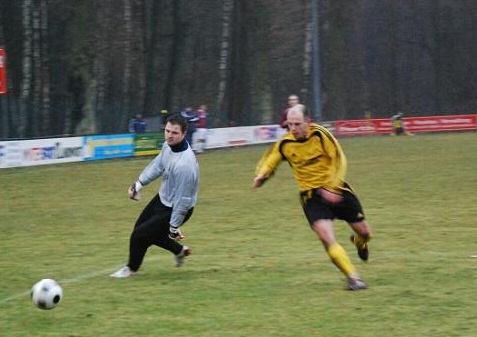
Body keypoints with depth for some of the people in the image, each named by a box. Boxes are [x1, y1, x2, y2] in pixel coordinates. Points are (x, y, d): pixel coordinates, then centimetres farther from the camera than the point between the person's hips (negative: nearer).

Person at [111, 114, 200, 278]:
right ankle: (179, 250, 37)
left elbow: (182, 199, -29)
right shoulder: (168, 145, -12)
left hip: (176, 208, -9)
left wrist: (174, 227, -21)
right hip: (162, 198, 9)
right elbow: (157, 165, 10)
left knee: (139, 234, -5)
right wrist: (139, 184, 9)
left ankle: (132, 268, 23)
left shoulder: (185, 164, -37)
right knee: (140, 226, 21)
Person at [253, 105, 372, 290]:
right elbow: (269, 160, 8)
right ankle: (353, 278, -17)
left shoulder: (320, 134, -15)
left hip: (335, 190, 0)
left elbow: (339, 160, -15)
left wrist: (331, 188, -24)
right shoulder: (284, 144, -7)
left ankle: (359, 242, 47)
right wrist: (261, 176, -13)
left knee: (364, 232, 8)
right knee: (327, 238, -22)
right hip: (311, 196, 0)